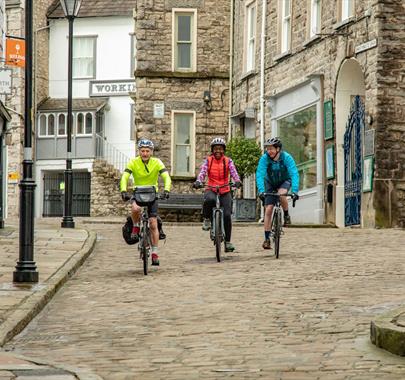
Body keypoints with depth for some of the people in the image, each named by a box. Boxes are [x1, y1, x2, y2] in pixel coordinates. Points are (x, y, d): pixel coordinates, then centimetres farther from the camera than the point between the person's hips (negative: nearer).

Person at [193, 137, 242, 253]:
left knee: (227, 215, -11)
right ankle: (207, 219, -10)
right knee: (209, 200, -38)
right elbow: (202, 171, -11)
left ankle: (228, 242, 1)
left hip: (225, 191, 1)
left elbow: (233, 172, -11)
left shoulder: (228, 161, 4)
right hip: (211, 189, -1)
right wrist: (198, 182, -32)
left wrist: (237, 181, -33)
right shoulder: (208, 161, 4)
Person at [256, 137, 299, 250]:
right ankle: (267, 239, -1)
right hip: (270, 183, 1)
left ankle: (286, 215, -8)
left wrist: (295, 191, -47)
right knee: (268, 210, -7)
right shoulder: (264, 158, -26)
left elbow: (294, 174, -34)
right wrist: (261, 191, -48)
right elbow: (260, 174, -34)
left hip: (284, 181, -1)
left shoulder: (286, 157, -28)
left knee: (281, 194, -35)